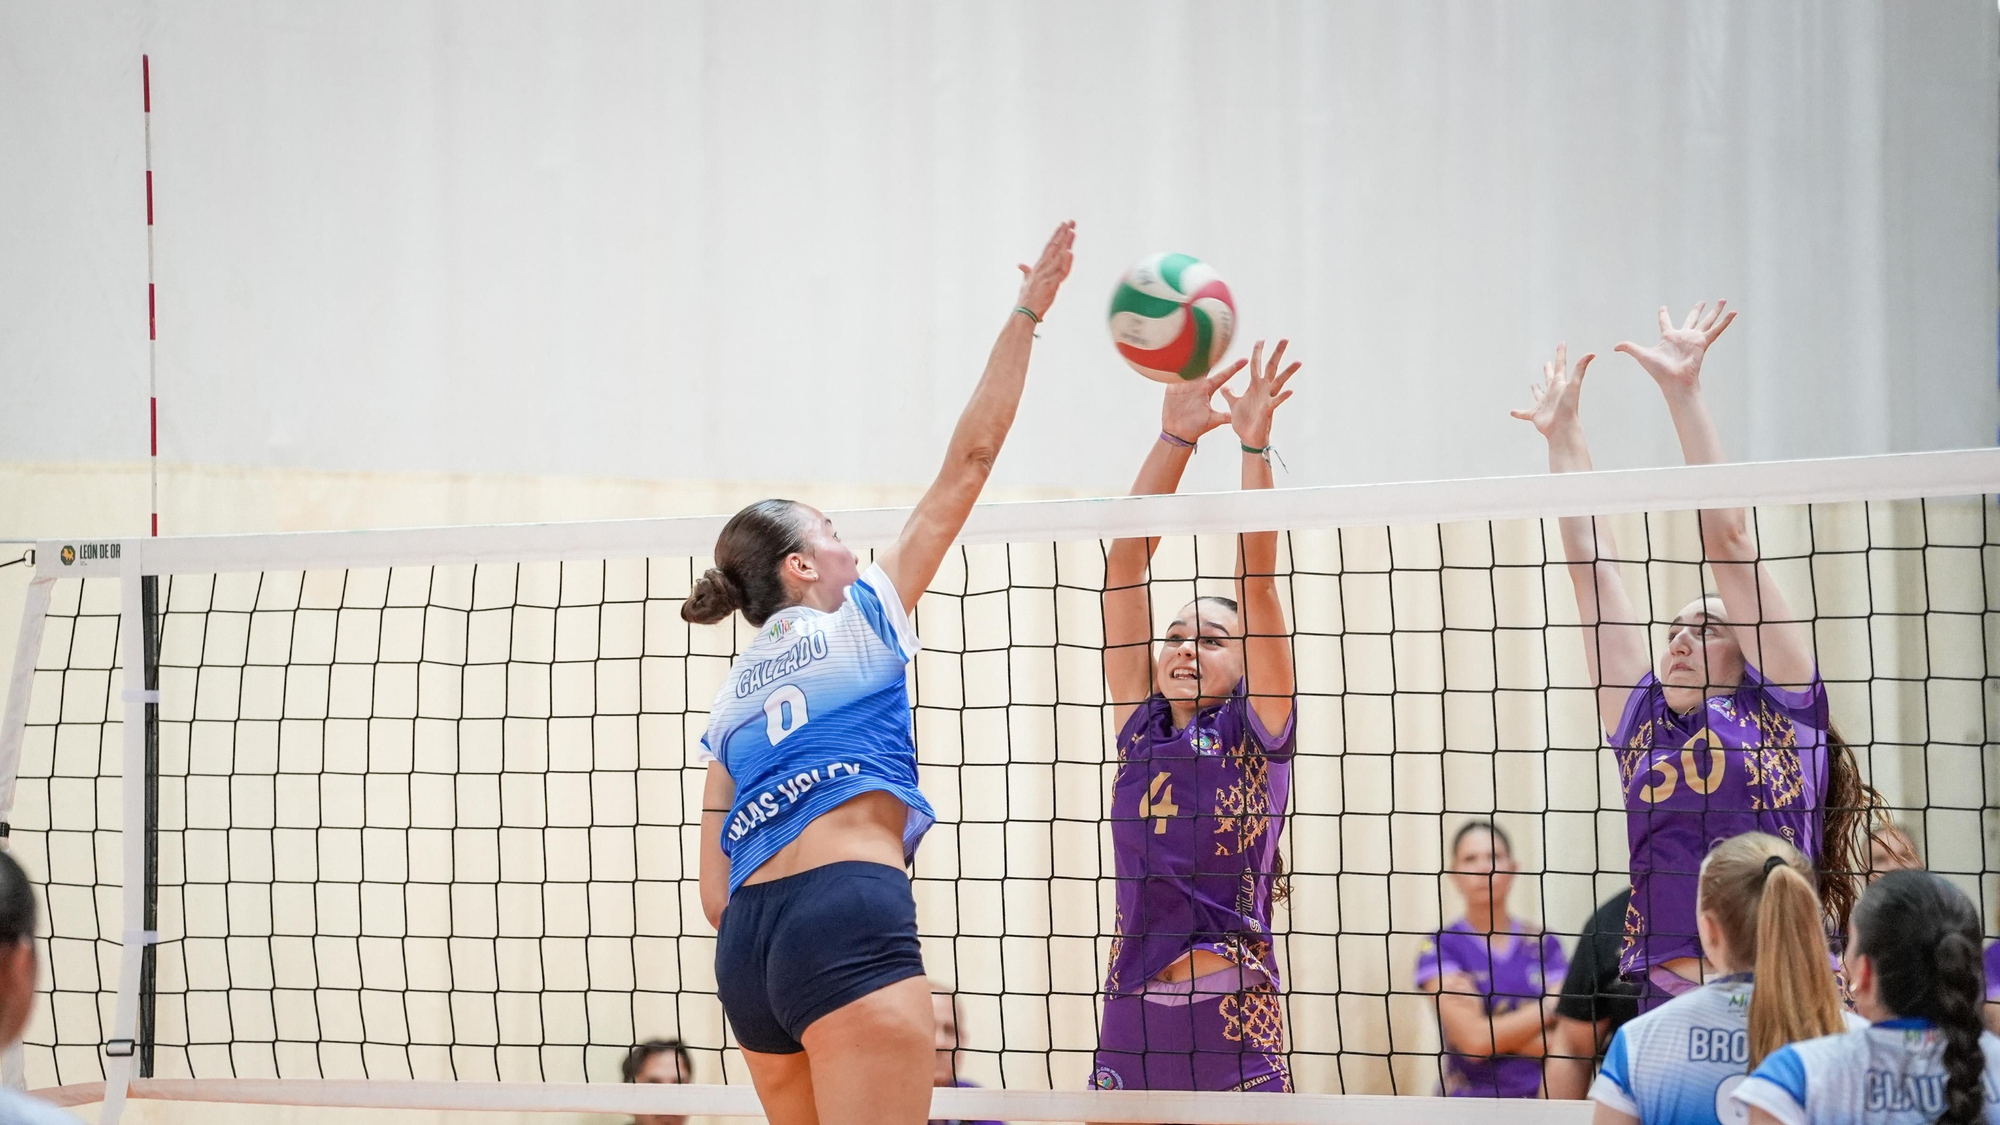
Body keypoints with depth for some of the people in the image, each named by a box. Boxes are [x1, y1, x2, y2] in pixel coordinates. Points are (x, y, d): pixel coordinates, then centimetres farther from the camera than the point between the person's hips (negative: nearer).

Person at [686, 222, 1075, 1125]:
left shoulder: (730, 700, 23)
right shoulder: (863, 614, 10)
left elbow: (716, 894, 15)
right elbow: (970, 457, 13)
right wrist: (1027, 313, 19)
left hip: (746, 946, 7)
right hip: (850, 918, -7)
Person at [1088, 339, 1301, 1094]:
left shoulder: (1257, 729, 6)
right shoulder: (1140, 725, 14)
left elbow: (1256, 576, -1)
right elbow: (1126, 559, 10)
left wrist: (1254, 445, -8)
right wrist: (1173, 440, 3)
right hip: (1133, 1013, 4)